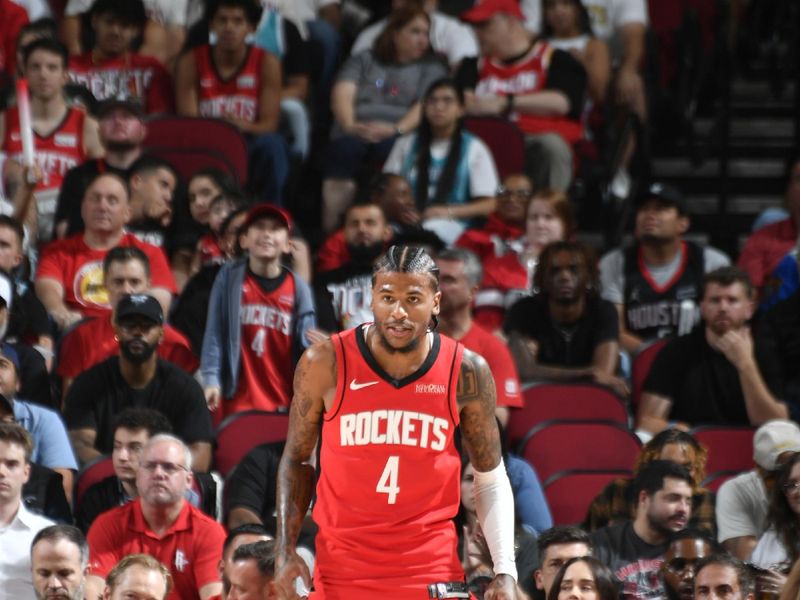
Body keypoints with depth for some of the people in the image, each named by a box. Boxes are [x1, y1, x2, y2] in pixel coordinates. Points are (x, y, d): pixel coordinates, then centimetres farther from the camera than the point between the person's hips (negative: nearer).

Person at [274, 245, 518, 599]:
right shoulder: (325, 364, -6)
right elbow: (296, 459, 7)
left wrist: (505, 570, -3)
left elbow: (491, 479, 7)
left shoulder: (466, 373, -3)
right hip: (343, 567, 0)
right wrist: (286, 553, -2)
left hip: (432, 569, 0)